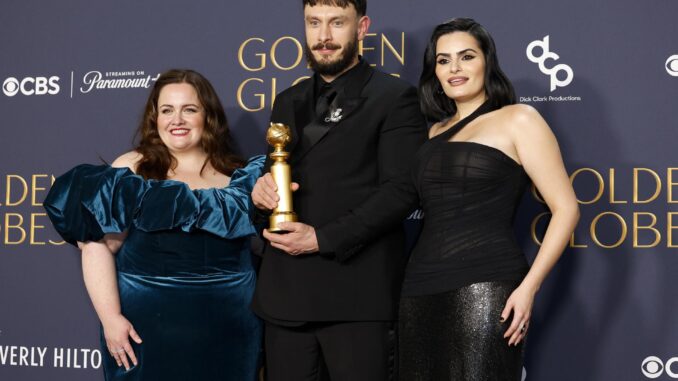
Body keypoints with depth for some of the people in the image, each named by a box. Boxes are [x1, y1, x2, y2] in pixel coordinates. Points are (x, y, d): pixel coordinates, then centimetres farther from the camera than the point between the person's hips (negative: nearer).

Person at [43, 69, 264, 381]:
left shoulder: (237, 175, 7)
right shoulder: (131, 170, 1)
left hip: (227, 326, 2)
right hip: (146, 323, -2)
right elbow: (97, 246, -5)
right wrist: (110, 317, -13)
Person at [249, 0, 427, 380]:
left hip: (357, 292, -5)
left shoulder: (394, 97, -1)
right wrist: (263, 189, -3)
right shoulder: (289, 102, 18)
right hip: (286, 292, 6)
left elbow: (400, 192, -10)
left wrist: (323, 239, -15)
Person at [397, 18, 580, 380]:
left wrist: (528, 287, -14)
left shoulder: (517, 119, 0)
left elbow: (565, 208, -5)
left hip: (485, 288, -6)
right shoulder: (436, 132, 17)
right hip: (421, 289, 6)